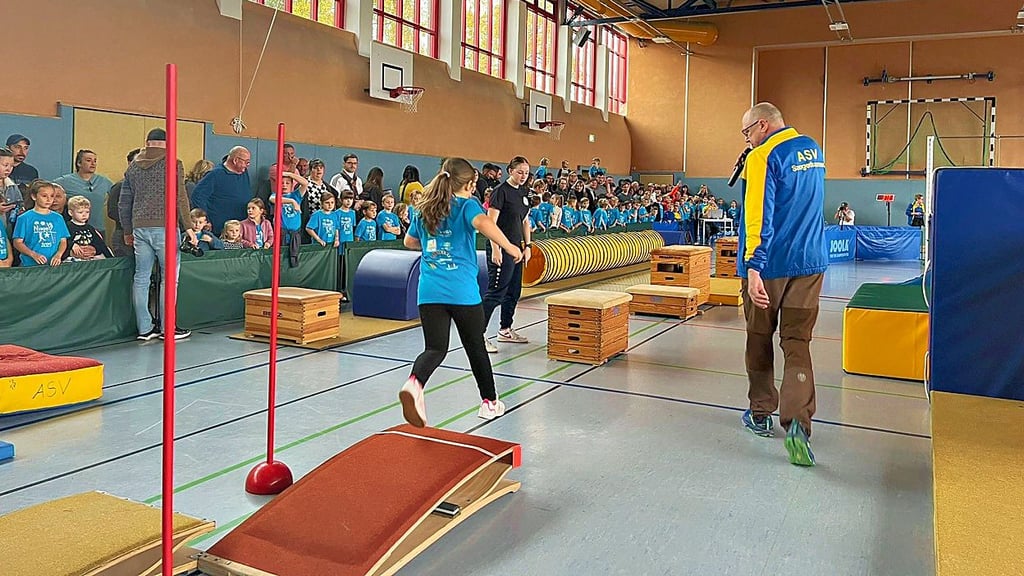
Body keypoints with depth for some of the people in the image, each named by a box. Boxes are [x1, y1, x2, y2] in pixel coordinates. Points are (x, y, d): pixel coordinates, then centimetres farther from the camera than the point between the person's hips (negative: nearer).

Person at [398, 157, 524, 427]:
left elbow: (409, 242, 28)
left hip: (429, 291, 4)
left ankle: (414, 383, -30)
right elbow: (482, 222, -26)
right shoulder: (467, 204, -3)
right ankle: (489, 402, 27)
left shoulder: (424, 210, 14)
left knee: (435, 348, 2)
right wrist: (510, 247, -17)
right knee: (475, 346, 13)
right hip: (462, 291, -4)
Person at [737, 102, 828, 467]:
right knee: (797, 343, 1)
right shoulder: (814, 149, 13)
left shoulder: (763, 156, -11)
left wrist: (753, 266, -27)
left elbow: (759, 215, -21)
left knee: (759, 339, 11)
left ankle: (760, 414, 24)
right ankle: (797, 422, -14)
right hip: (810, 262, 6)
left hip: (769, 264, -5)